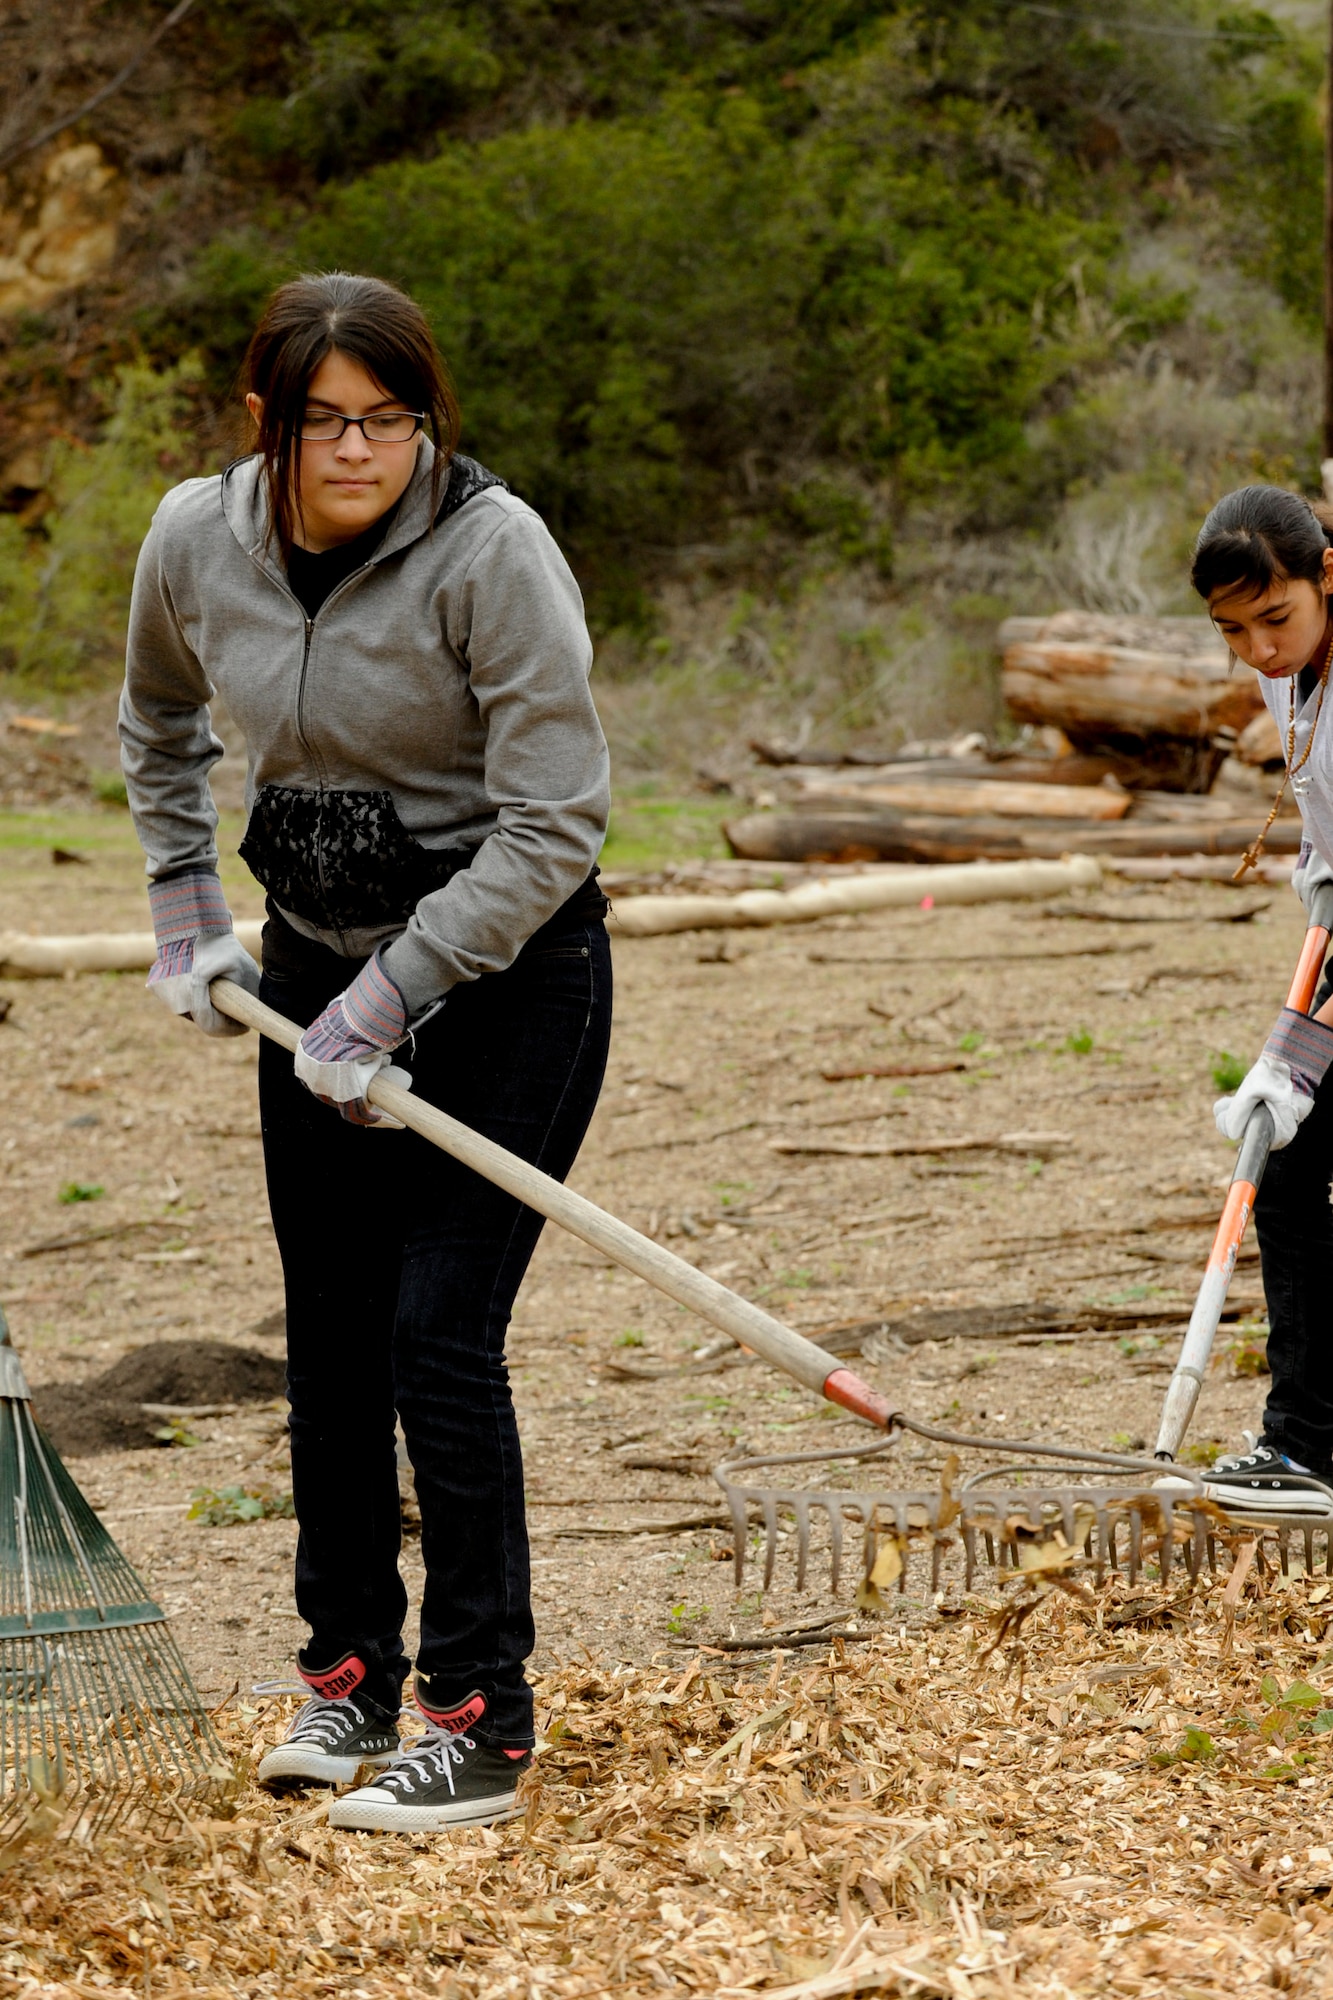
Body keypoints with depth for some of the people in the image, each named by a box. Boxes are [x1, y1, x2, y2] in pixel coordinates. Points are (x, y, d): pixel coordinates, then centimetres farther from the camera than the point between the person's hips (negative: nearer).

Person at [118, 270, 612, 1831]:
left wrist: (391, 998, -21)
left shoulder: (492, 551, -22)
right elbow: (157, 724, 18)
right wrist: (185, 909, 11)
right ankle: (348, 1673, 26)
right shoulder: (196, 540, -6)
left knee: (439, 1330, -12)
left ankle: (480, 1722, -4)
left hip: (506, 972, -5)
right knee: (330, 1334, 10)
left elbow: (553, 823, -22)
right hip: (315, 971, 5)